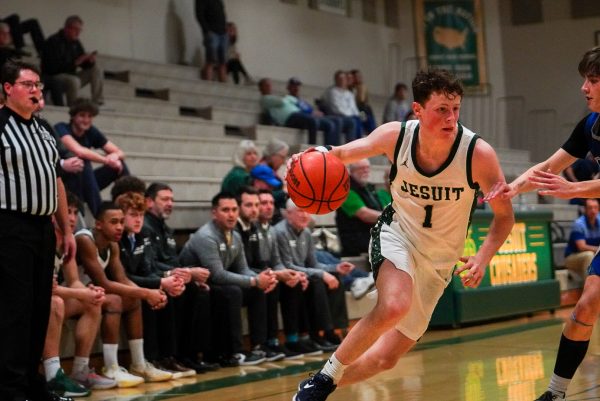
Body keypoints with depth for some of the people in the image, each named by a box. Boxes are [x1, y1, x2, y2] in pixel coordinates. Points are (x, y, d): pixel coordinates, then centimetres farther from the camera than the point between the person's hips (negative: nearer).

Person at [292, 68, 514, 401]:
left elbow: (504, 215, -10)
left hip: (438, 262, 2)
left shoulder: (478, 153, -21)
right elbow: (346, 152, 1)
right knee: (395, 306, -36)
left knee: (386, 357, 4)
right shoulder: (395, 136, -17)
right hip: (397, 235, -2)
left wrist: (483, 258, -26)